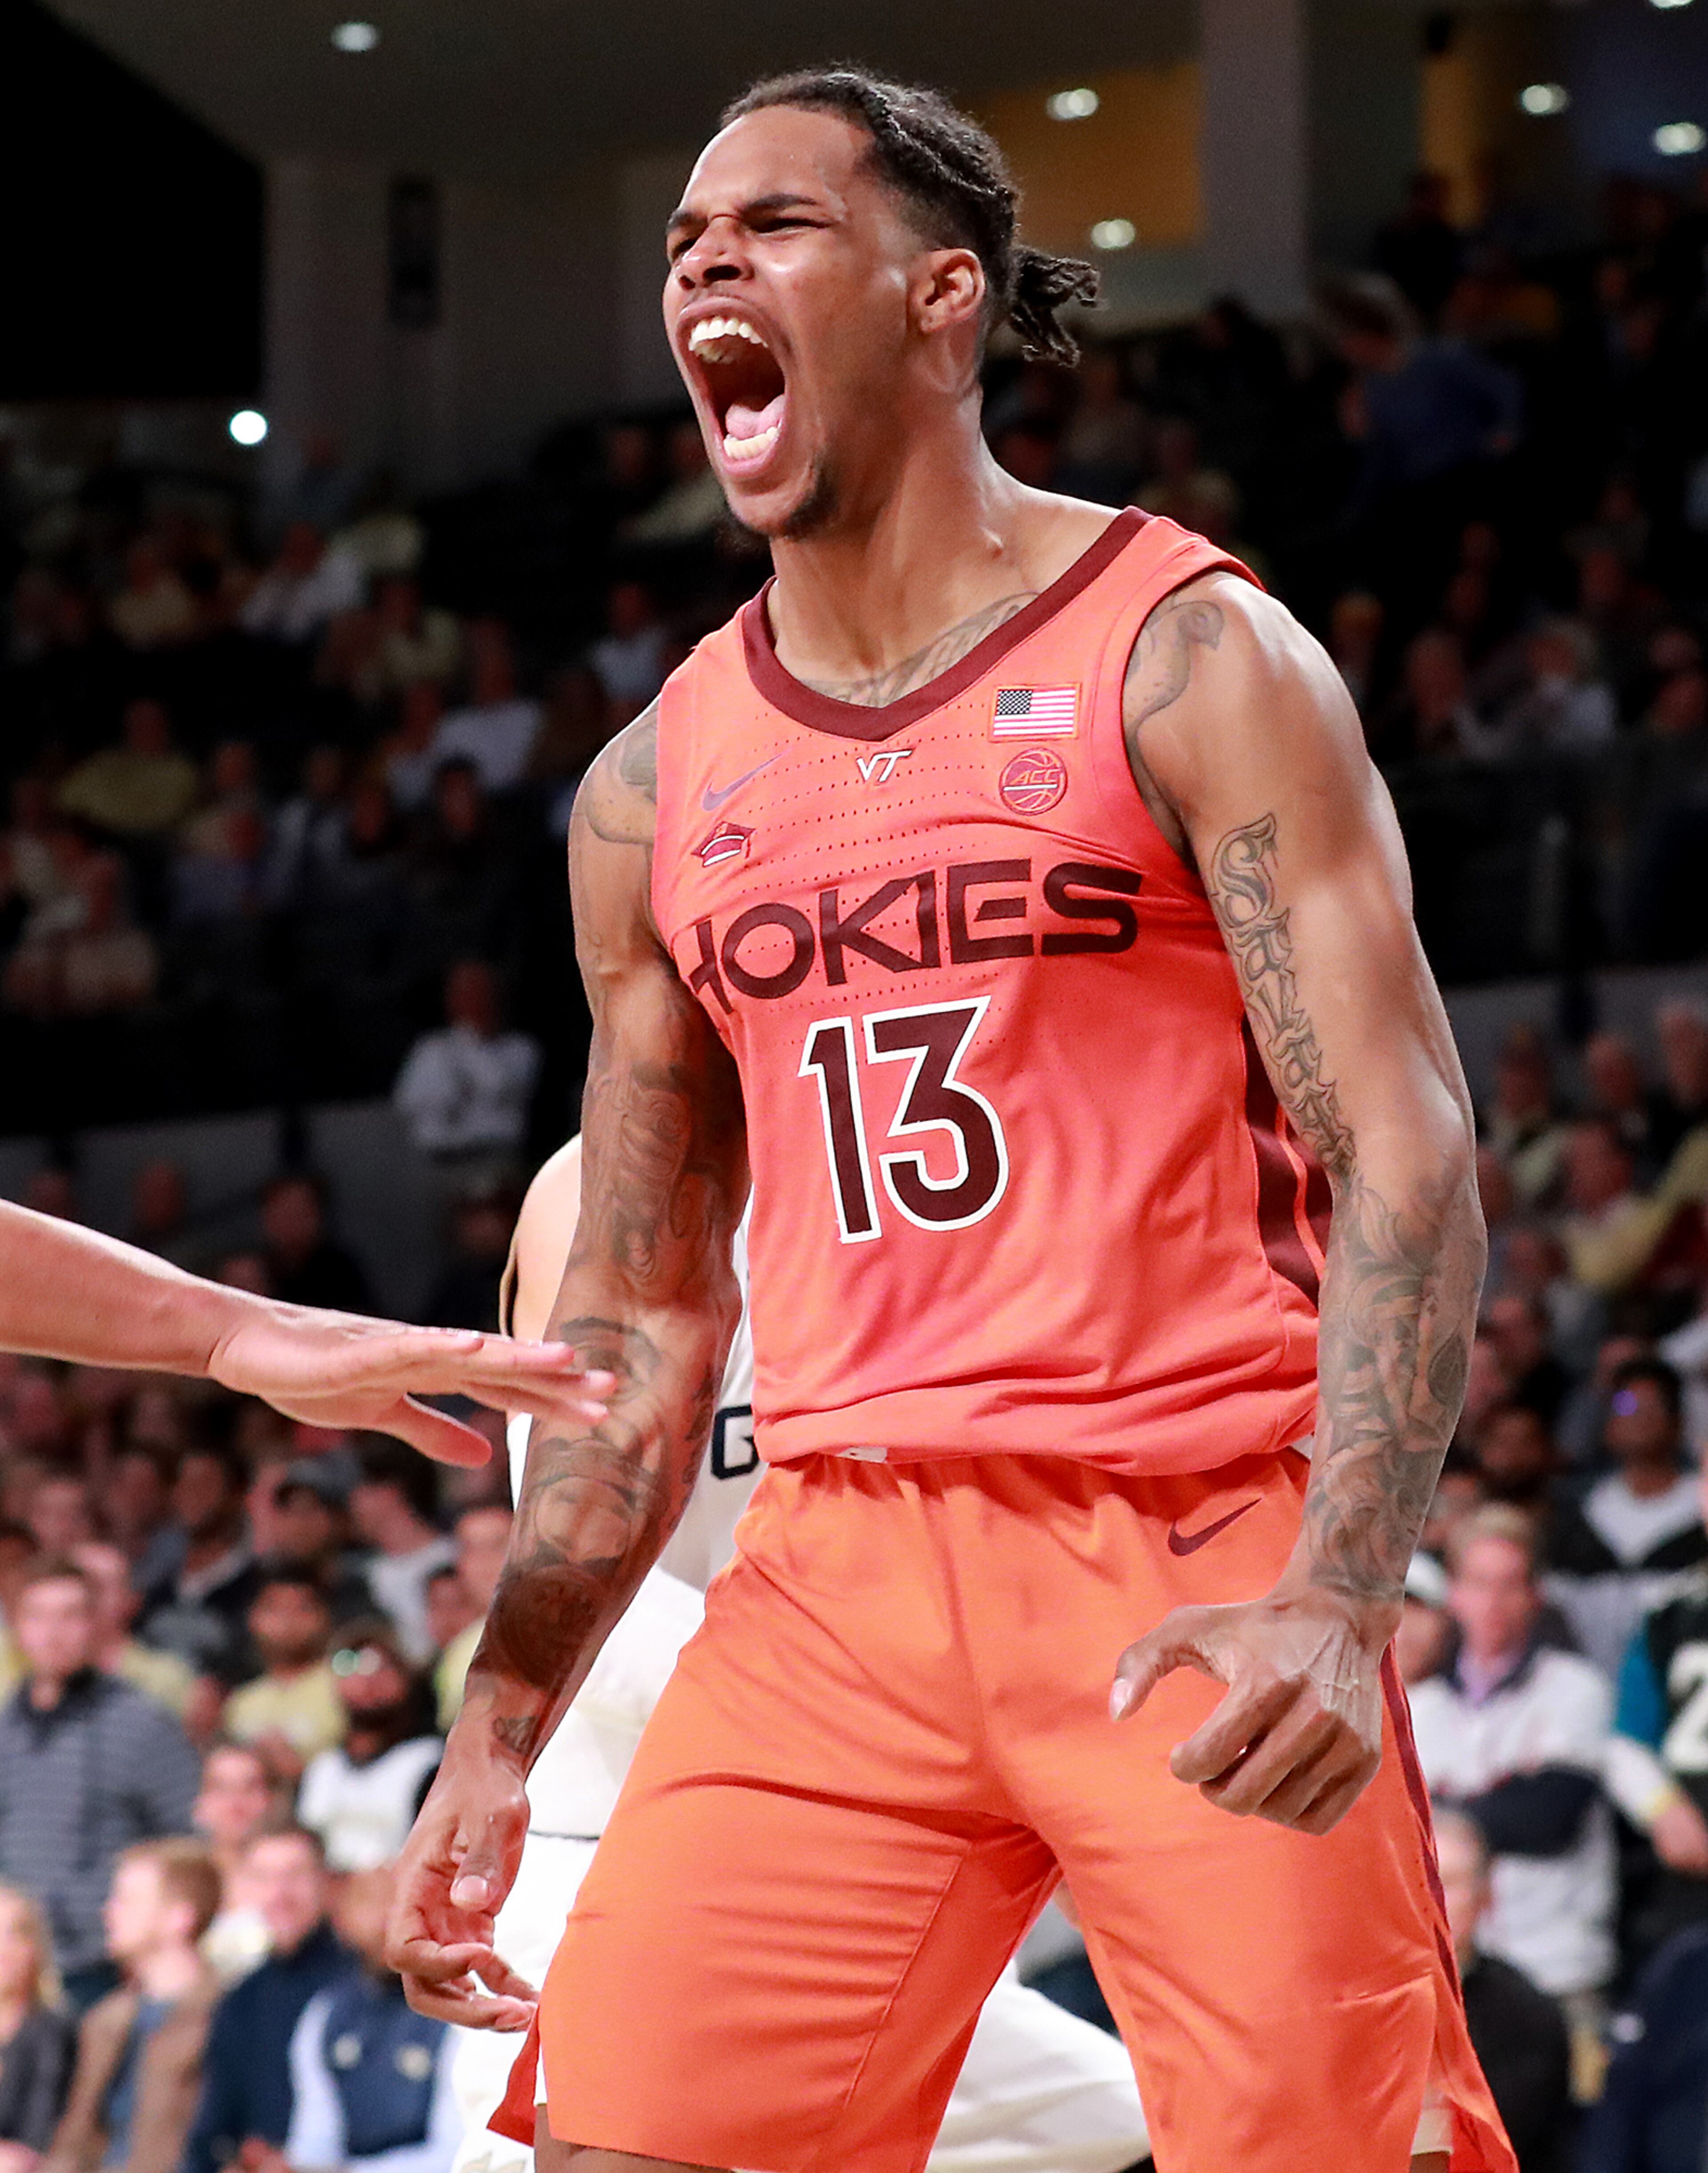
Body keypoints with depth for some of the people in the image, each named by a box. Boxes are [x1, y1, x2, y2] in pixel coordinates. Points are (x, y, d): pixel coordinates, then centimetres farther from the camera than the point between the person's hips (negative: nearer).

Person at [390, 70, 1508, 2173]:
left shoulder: (1188, 659, -1)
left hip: (1203, 1569, -4)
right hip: (842, 1575, 4)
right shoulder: (654, 788, 14)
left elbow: (1406, 1155, -8)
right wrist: (499, 1734, 11)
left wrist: (1340, 1598, -22)